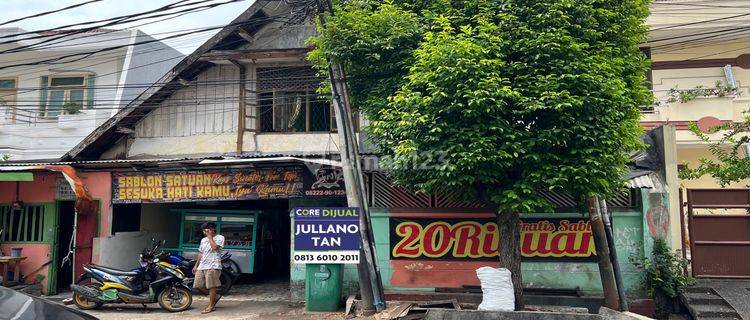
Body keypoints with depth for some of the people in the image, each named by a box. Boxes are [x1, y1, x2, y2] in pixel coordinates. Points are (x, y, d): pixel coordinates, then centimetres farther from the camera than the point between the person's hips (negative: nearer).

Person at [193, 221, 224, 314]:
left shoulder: (219, 237, -1)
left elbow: (214, 247, -19)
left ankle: (211, 306, 6)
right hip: (202, 266, 8)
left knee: (211, 286, -6)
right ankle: (215, 296, 22)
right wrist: (196, 265, 21)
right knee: (198, 286, 4)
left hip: (213, 266, -8)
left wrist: (210, 236, -9)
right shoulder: (203, 240, 22)